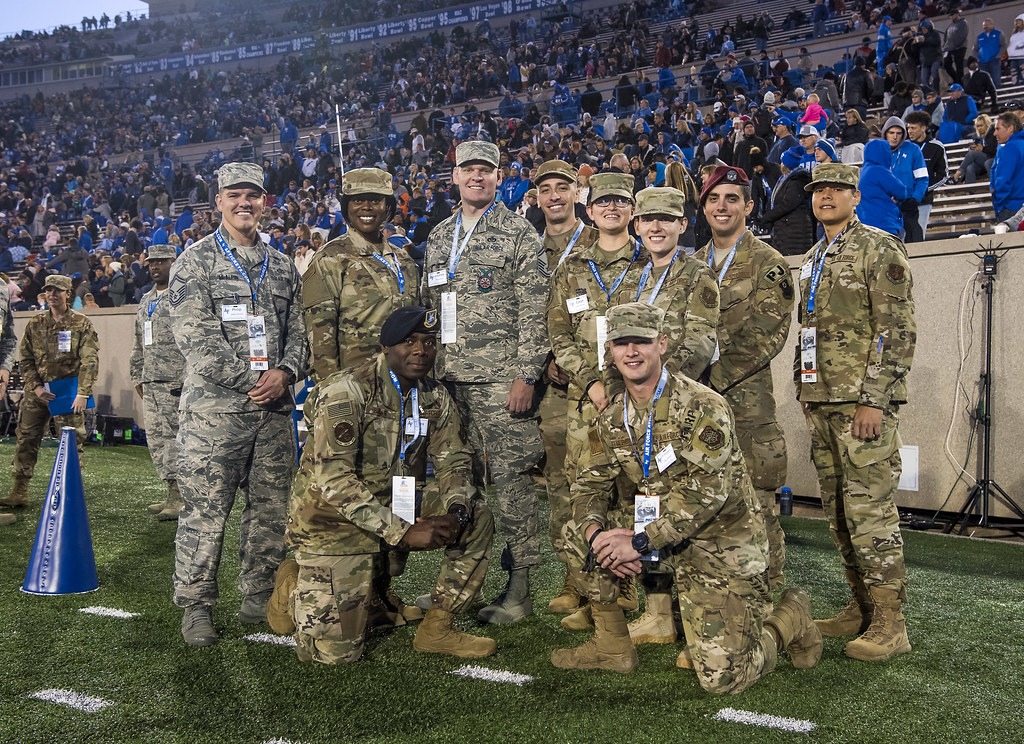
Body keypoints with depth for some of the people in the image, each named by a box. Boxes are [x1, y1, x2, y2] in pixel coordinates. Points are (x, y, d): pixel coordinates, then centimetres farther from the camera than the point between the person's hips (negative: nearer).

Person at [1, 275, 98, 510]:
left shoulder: (82, 324, -1)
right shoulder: (35, 324, 9)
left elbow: (90, 361, -8)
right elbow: (25, 360, 10)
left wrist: (83, 393, -17)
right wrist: (36, 387, -4)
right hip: (37, 391, 4)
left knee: (71, 443, -1)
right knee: (26, 439, 4)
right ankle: (19, 492, 11)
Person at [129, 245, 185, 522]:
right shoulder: (146, 300, 21)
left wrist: (186, 379, -18)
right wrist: (138, 377, 22)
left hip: (175, 382, -9)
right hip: (150, 384, 9)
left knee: (174, 437, -9)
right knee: (156, 439, 8)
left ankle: (180, 500, -5)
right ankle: (172, 496, 15)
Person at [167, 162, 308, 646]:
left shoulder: (282, 267, 16)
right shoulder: (195, 262, 1)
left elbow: (298, 330, 14)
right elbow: (195, 337, -9)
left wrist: (284, 373, -6)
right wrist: (250, 379, -13)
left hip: (275, 407, 5)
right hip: (214, 406, -5)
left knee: (271, 507, 9)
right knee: (204, 509, -3)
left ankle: (260, 595, 21)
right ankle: (196, 605, 8)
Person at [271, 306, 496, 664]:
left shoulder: (435, 398, 1)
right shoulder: (346, 392, -20)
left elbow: (454, 462, 4)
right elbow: (332, 481, -28)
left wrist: (457, 512, -20)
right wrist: (403, 531, -32)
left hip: (397, 506, 6)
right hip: (333, 518, -6)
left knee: (478, 517, -13)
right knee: (336, 652, -10)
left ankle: (437, 629, -2)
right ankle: (296, 585, 23)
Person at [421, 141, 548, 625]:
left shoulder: (519, 234, -1)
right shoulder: (438, 237, 18)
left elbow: (533, 312, -7)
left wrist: (525, 376, -14)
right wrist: (428, 368, 14)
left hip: (498, 377, -6)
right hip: (449, 377, 6)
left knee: (510, 476, -4)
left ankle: (519, 588, 4)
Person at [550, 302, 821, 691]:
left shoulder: (702, 406, -18)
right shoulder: (611, 418, 3)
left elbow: (707, 491, -25)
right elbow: (591, 484, 3)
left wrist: (641, 541, -27)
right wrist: (597, 534, -19)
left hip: (718, 542, -6)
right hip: (657, 533, 6)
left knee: (723, 678, -12)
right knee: (578, 531, -7)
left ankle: (790, 618, 19)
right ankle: (612, 645, 7)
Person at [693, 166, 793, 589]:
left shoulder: (768, 264, -2)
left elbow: (768, 336, -10)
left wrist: (715, 374, -14)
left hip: (746, 397, -5)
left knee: (756, 501, -4)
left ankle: (769, 595, 8)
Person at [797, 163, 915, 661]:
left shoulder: (880, 248, -5)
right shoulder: (813, 259, 19)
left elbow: (898, 330, -13)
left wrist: (874, 399, -19)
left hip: (863, 400, -8)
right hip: (821, 401, 8)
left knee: (869, 507, -9)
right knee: (838, 508, 10)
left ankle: (889, 623, 0)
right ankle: (862, 607, 20)